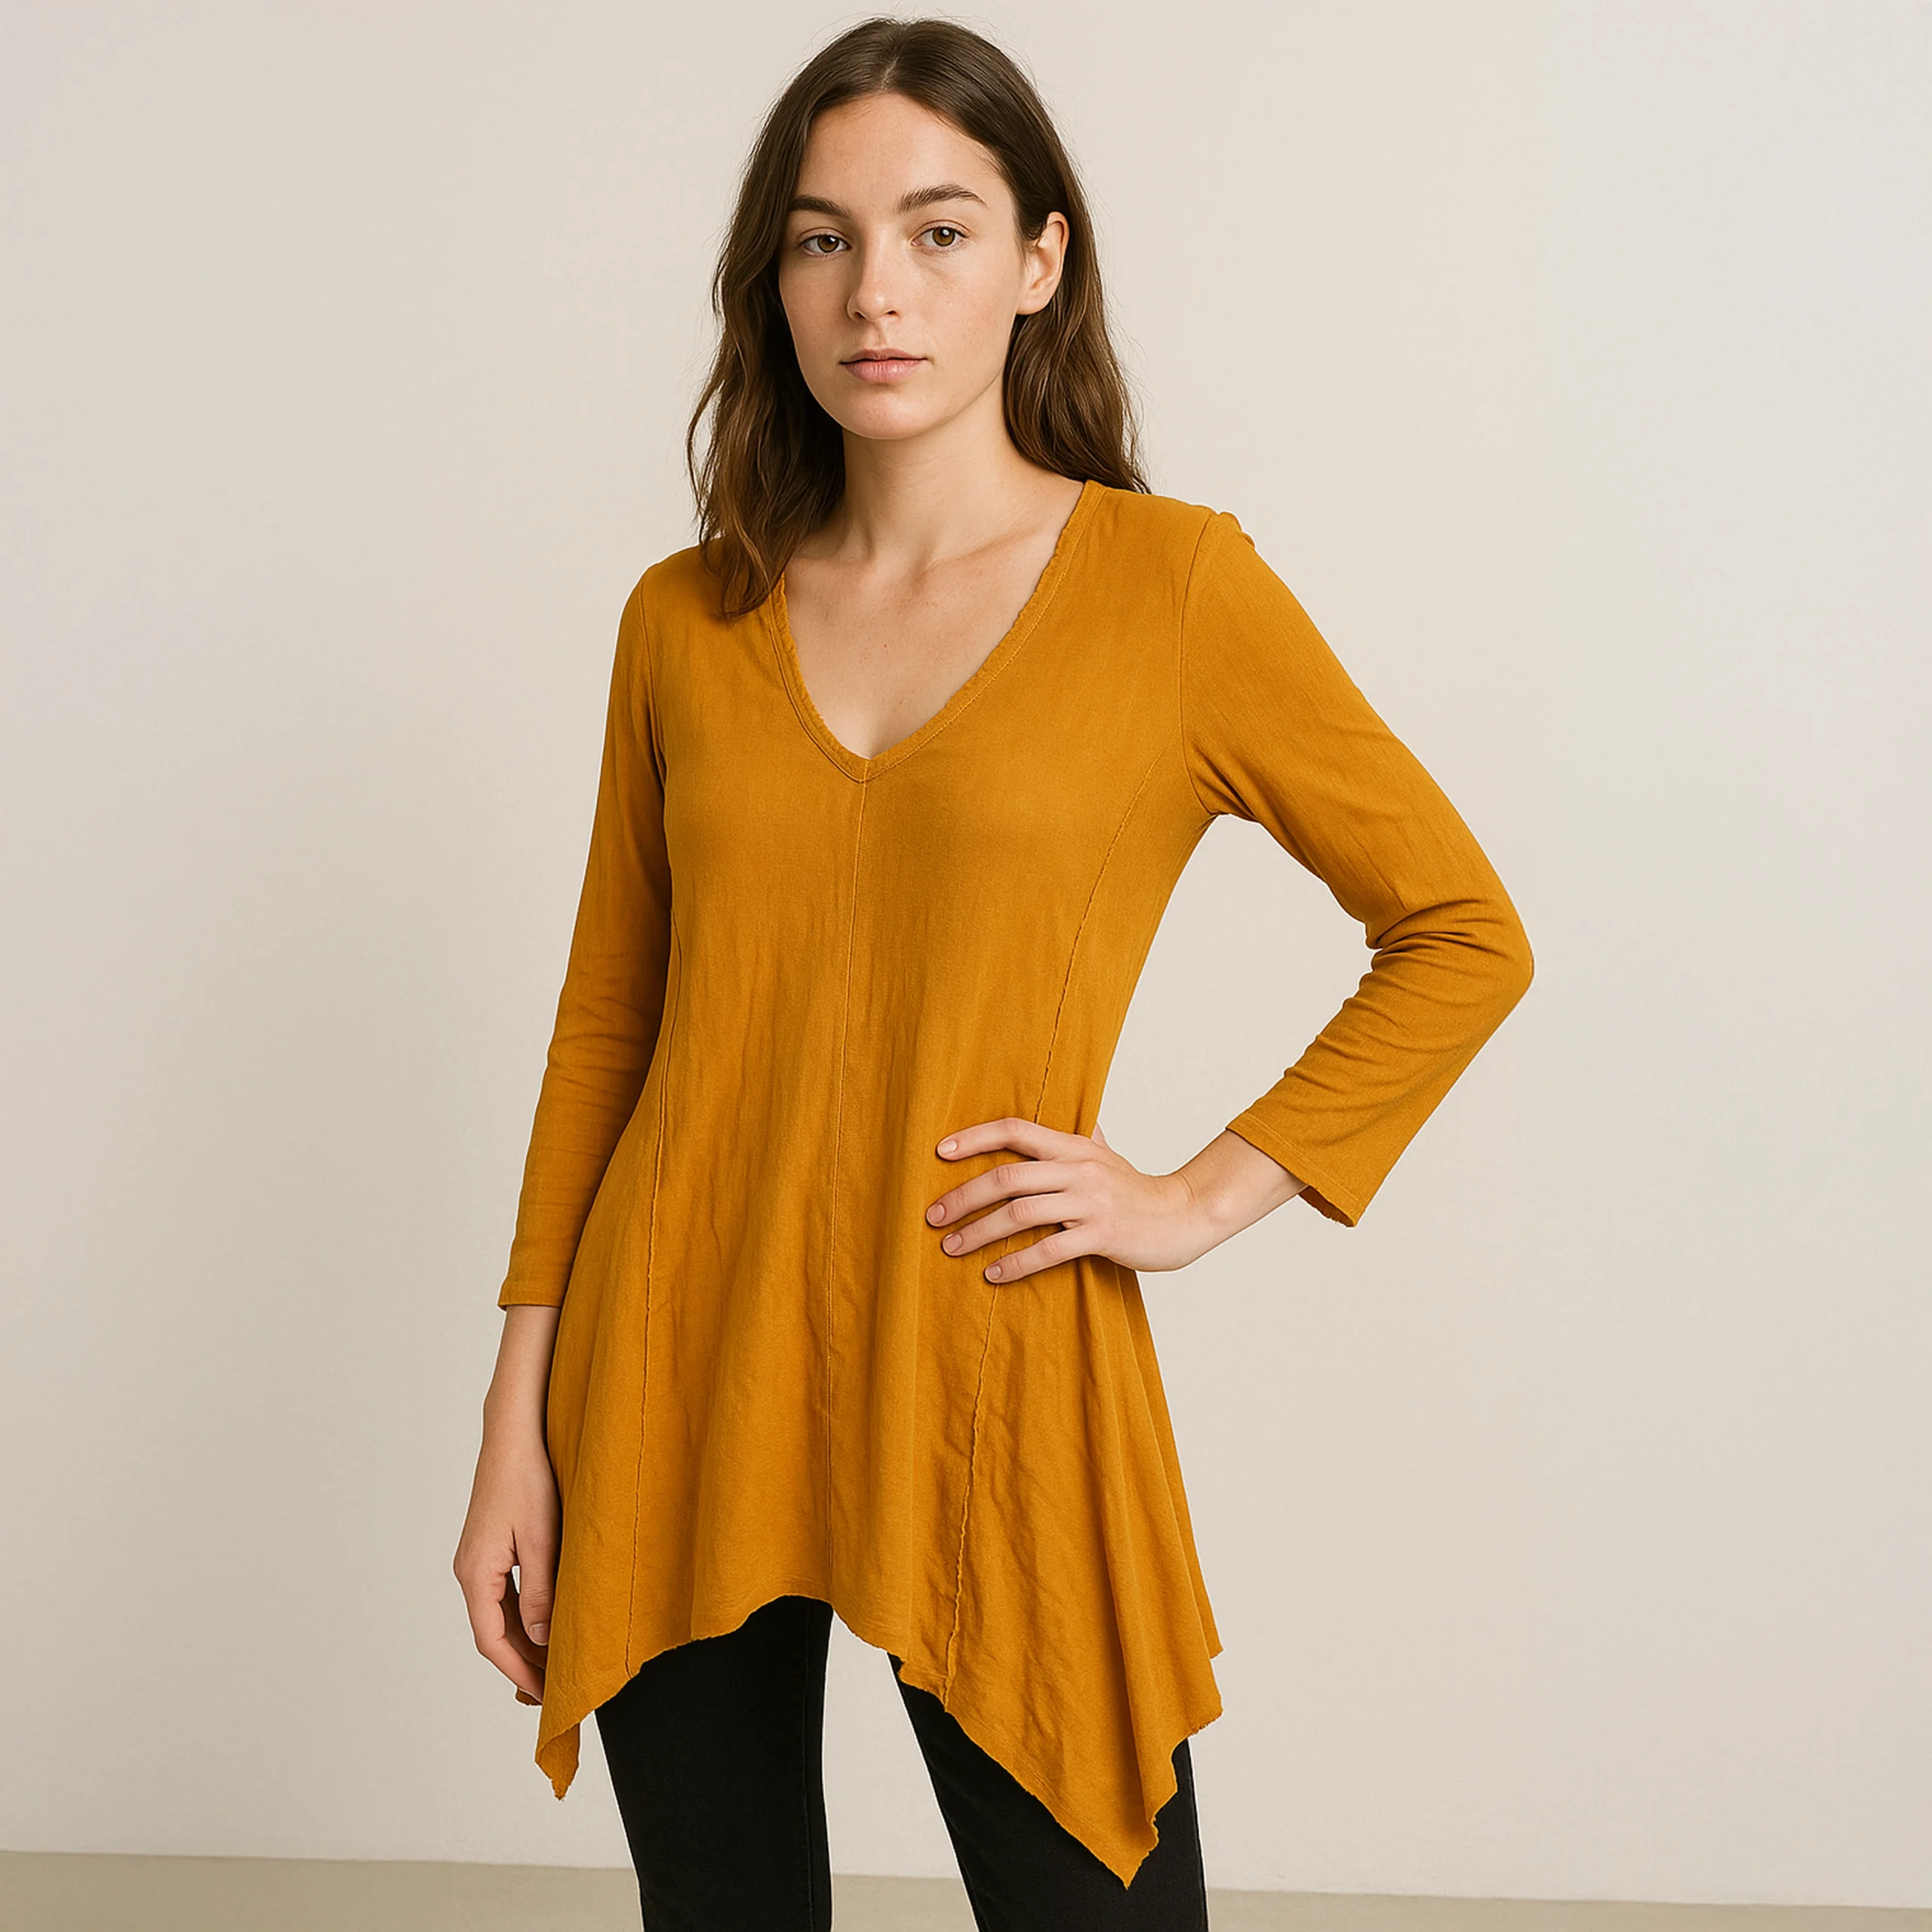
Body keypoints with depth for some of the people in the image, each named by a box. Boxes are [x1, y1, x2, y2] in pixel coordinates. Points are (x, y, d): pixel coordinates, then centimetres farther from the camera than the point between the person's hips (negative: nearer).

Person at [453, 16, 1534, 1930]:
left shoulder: (1172, 584, -5)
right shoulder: (686, 620, 5)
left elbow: (1461, 932, 1)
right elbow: (606, 1022, 9)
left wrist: (1206, 1195, -6)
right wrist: (517, 1421, 6)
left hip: (984, 1374, -3)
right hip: (673, 1378, 3)